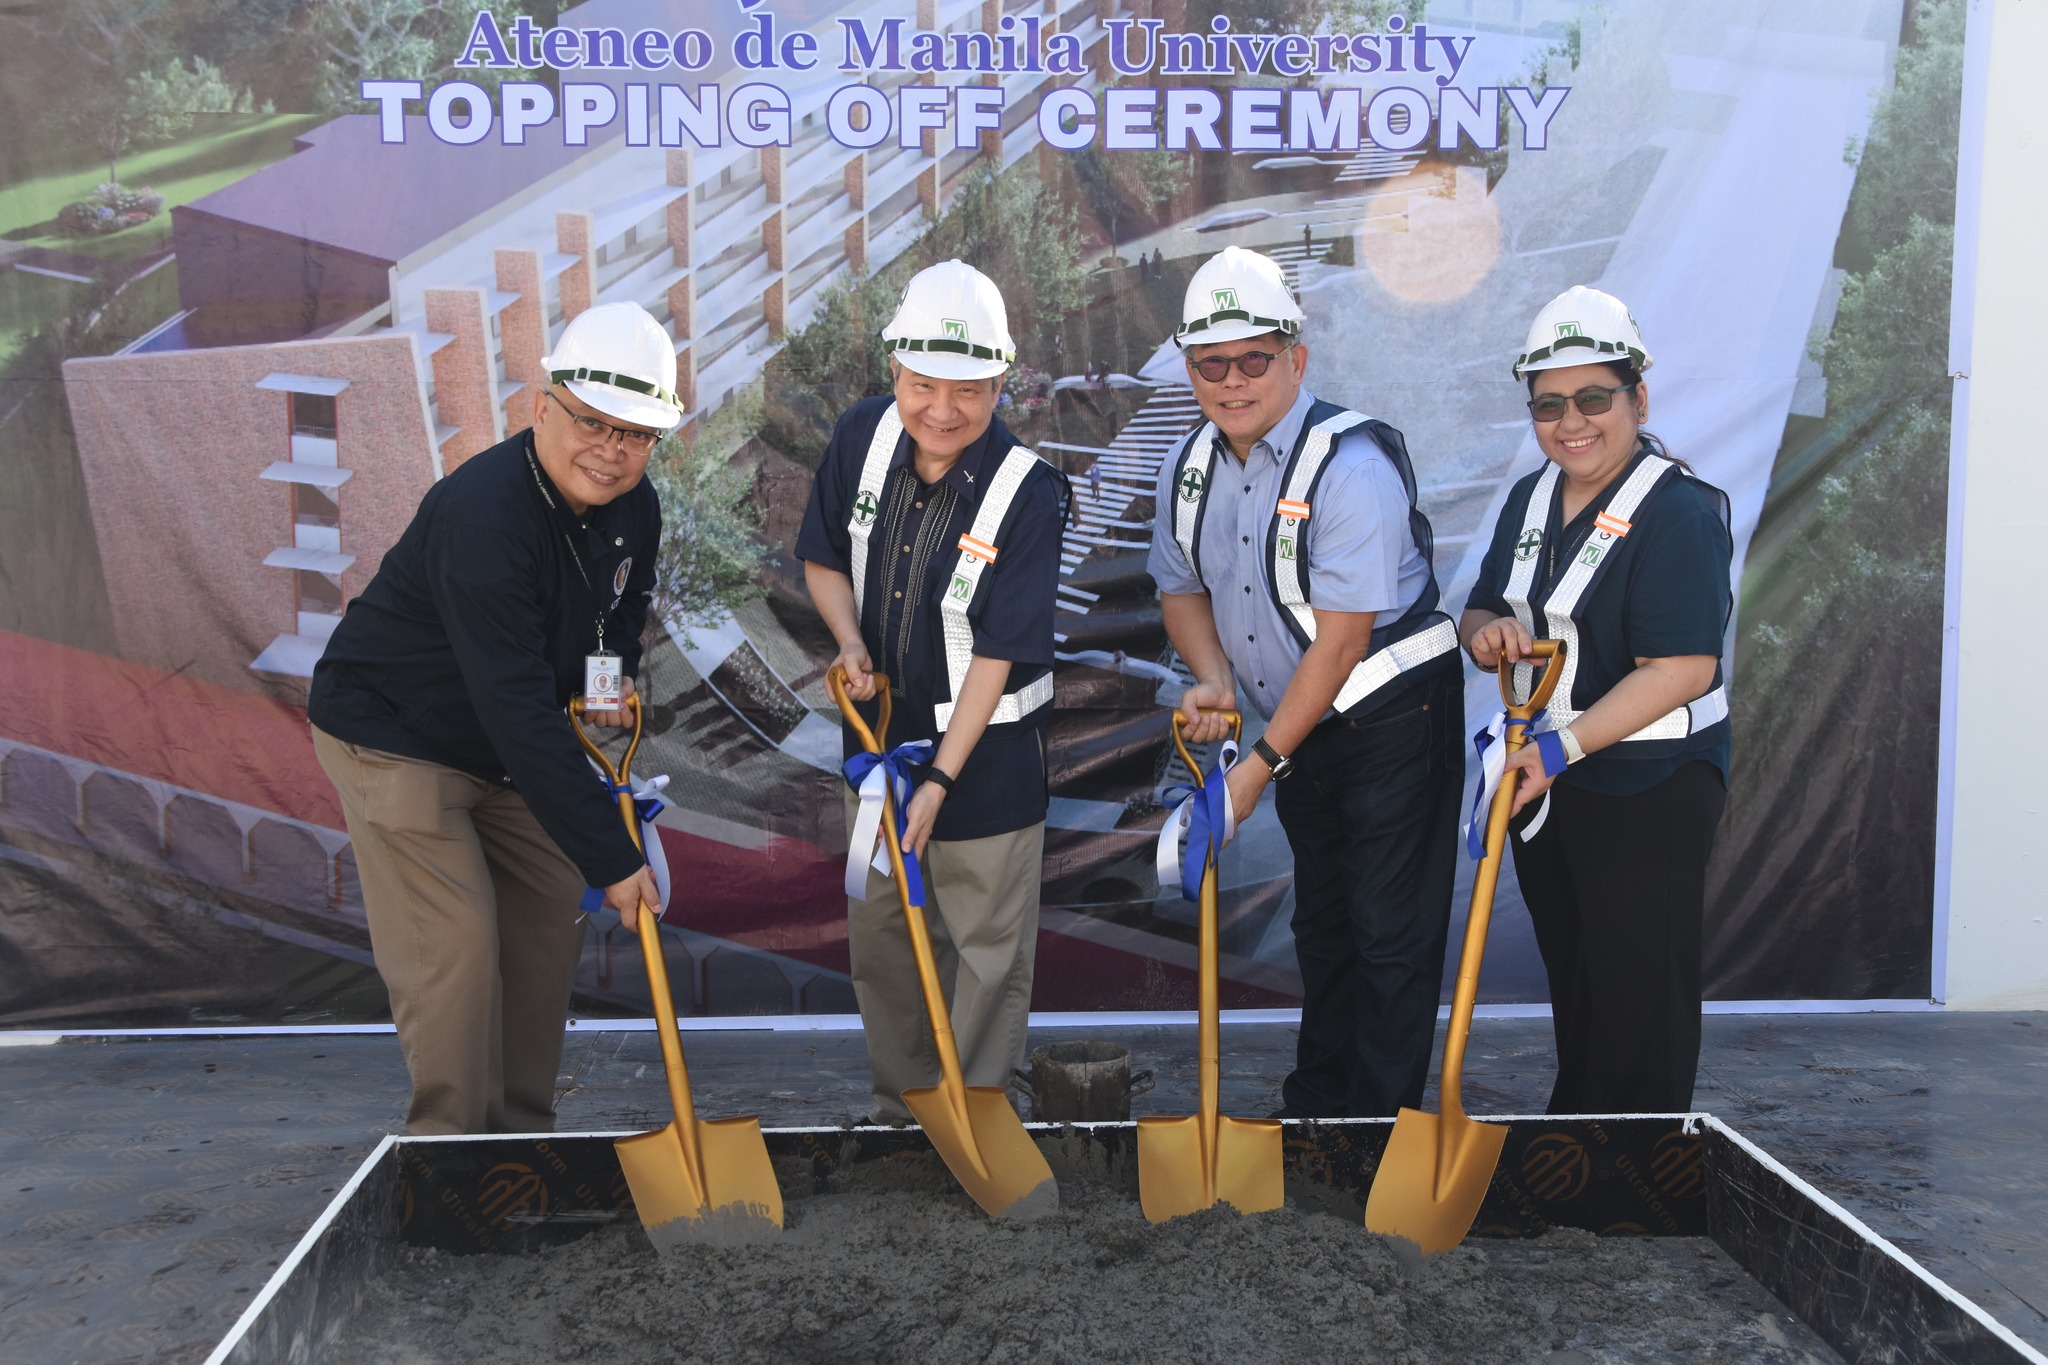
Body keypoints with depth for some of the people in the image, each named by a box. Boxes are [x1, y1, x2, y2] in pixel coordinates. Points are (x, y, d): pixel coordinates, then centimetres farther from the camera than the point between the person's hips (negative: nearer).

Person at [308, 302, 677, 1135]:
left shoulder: (632, 507, -8)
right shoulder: (483, 517, -35)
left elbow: (626, 602, 16)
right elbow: (519, 711, -38)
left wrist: (615, 670, -5)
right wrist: (610, 855, -36)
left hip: (508, 747, 8)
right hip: (393, 735, -8)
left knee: (550, 920, 9)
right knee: (454, 942, -14)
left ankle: (522, 1130, 23)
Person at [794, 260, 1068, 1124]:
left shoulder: (1028, 494, -23)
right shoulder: (863, 436, -9)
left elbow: (999, 654, -21)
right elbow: (823, 559, 6)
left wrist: (941, 776, -23)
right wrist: (851, 643, -12)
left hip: (987, 746, -5)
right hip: (881, 725, 5)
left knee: (988, 947, 6)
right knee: (878, 930, 17)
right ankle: (898, 1104, 36)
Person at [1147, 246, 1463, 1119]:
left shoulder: (1352, 466, -24)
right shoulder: (1189, 470, 0)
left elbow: (1341, 640, -23)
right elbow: (1182, 588, 13)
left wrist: (1262, 765, -19)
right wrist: (1214, 678, -8)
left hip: (1393, 719, -7)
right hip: (1303, 723, 7)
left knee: (1390, 935, -2)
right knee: (1320, 924, 19)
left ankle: (1380, 1121, 11)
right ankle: (1314, 1105, 32)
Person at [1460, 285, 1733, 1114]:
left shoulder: (1678, 512, -17)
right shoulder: (1531, 499, 8)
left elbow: (1682, 669, -24)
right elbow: (1480, 614, 15)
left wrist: (1562, 747, -28)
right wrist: (1490, 631, -9)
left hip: (1649, 793, -7)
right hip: (1544, 778, 8)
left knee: (1636, 991, 2)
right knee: (1571, 977, 20)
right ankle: (1575, 1124, 36)